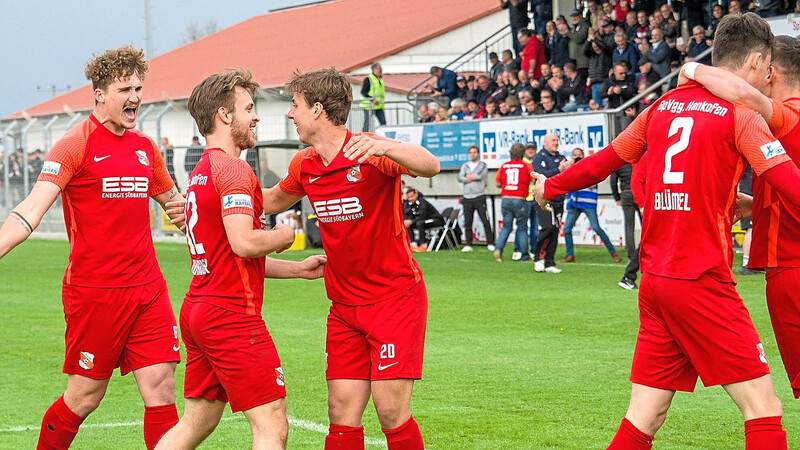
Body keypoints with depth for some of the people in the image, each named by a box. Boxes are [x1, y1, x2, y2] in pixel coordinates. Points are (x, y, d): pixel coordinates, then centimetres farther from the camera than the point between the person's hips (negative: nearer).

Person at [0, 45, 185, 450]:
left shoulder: (145, 147, 11)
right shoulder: (75, 146, -9)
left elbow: (171, 197, 31)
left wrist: (182, 208, 8)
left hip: (147, 290, 5)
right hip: (94, 291, -5)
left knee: (161, 390, -2)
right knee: (84, 396, 4)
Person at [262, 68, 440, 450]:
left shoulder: (369, 152, -15)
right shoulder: (304, 166, 6)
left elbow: (430, 166, -32)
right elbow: (272, 200, 27)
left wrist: (384, 147, -50)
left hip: (395, 299, -6)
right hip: (345, 307, 6)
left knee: (391, 410, -10)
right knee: (342, 414, 1)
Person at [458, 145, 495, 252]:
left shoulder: (483, 165, 7)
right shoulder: (465, 166, 16)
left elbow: (479, 176, -12)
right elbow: (460, 178, 0)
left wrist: (469, 176, -1)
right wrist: (474, 177, -10)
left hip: (479, 196, -4)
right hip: (467, 197, 4)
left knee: (485, 220, -6)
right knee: (468, 222, 4)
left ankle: (490, 243, -2)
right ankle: (468, 245, 8)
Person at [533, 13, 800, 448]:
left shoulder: (664, 104, 14)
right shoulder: (741, 112, -4)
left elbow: (605, 159, 25)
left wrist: (551, 187, 41)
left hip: (654, 279, 7)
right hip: (702, 280, -7)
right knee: (763, 409, -3)